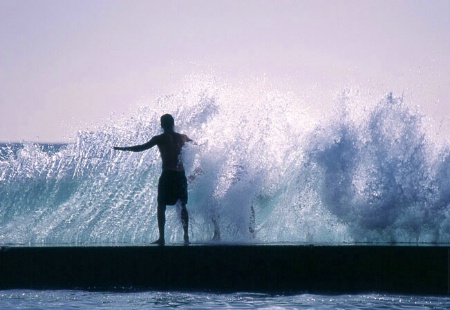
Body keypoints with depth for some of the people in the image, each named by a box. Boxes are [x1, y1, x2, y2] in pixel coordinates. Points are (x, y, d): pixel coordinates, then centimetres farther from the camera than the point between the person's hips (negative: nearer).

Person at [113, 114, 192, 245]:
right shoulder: (182, 137, 11)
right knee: (183, 206, 14)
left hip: (167, 175, -4)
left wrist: (123, 148, 4)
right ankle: (186, 235, 10)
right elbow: (192, 142, 33)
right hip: (180, 175, 4)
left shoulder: (160, 138, -3)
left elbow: (141, 148, -6)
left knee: (161, 206, 1)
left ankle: (161, 237, -7)